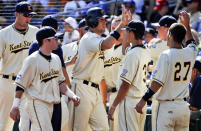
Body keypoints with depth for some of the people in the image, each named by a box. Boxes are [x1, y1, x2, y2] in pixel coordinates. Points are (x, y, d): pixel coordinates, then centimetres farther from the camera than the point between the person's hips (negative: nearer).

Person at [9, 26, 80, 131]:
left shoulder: (56, 59, 12)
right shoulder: (32, 60, -12)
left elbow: (60, 82, 20)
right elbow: (20, 84, -11)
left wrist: (72, 95, 5)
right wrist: (15, 107, -14)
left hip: (50, 105, 8)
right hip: (37, 104, -8)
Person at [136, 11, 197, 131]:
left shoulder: (166, 55, -12)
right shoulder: (190, 53, 4)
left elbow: (158, 83, -14)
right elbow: (192, 42, 32)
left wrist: (143, 101, -10)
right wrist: (187, 25, 34)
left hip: (167, 107, -5)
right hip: (184, 106, 6)